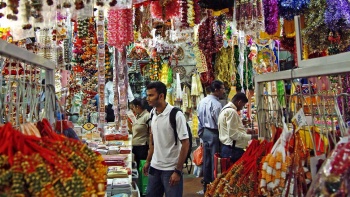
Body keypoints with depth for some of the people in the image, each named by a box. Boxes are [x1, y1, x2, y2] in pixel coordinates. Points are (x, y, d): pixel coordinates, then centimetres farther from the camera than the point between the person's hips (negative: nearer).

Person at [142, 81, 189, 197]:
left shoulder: (176, 115, -17)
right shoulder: (152, 113, 2)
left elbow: (185, 144, -15)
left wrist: (178, 171, -15)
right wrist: (148, 161, 13)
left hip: (171, 169, -6)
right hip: (154, 167, 6)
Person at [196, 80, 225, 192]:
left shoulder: (202, 102, 6)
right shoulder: (216, 104, -19)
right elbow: (219, 123, -18)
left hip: (204, 132, 8)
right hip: (214, 133, -8)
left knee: (206, 159, 15)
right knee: (215, 160, 2)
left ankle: (206, 183, 25)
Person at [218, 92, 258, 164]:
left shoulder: (225, 109, 14)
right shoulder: (231, 111, -18)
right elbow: (233, 134, -22)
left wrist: (245, 130, 15)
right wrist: (251, 136, -14)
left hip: (227, 148, 10)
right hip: (232, 150, -10)